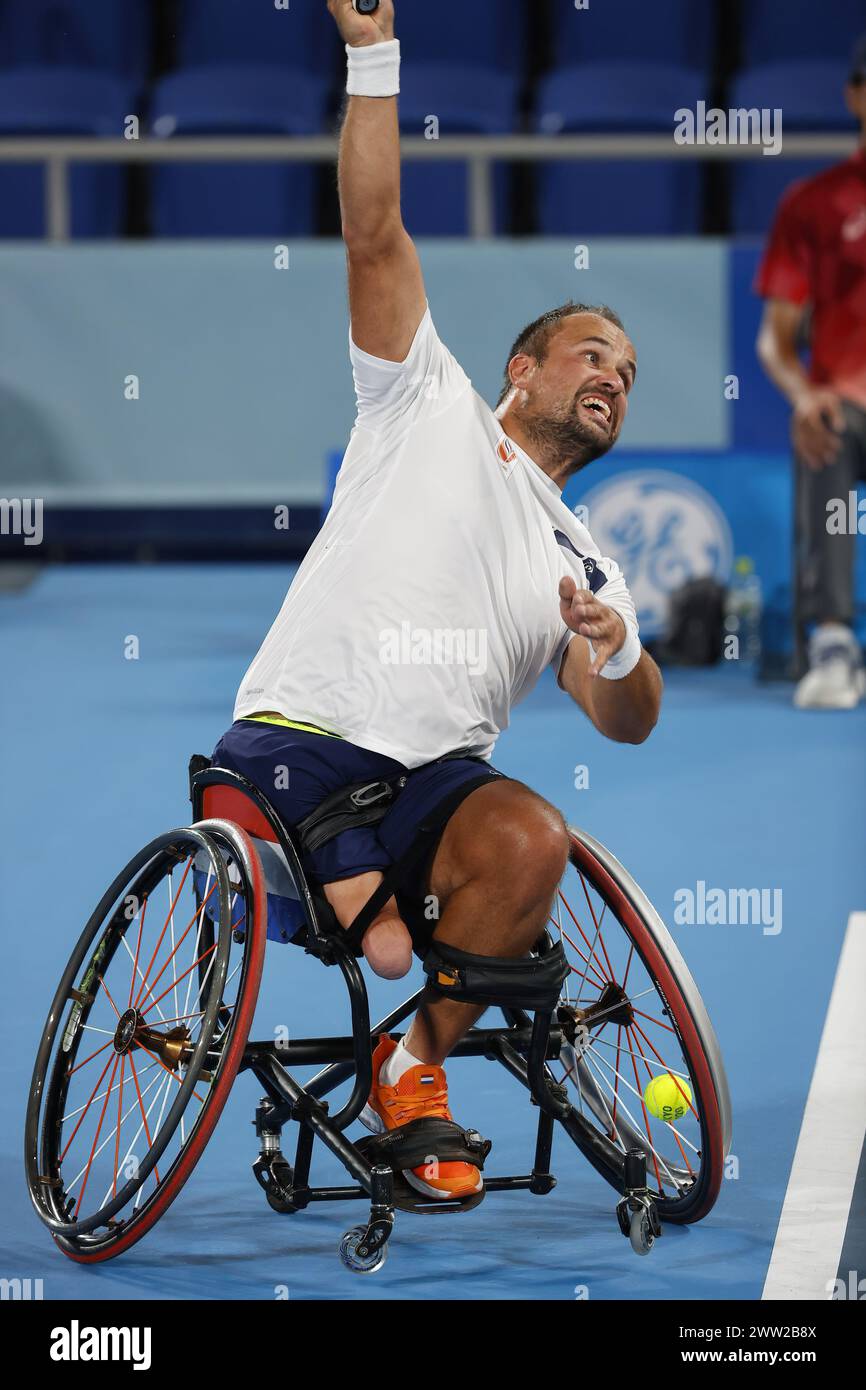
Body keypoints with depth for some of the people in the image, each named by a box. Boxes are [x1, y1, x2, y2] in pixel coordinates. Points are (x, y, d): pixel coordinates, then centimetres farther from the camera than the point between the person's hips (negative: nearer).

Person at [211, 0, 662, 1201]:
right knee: (382, 951, -27)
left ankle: (414, 1064, -9)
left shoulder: (581, 565, 25)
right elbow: (374, 233, 4)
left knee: (532, 841, -30)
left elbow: (628, 722, 11)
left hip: (438, 776, 4)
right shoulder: (431, 411, 15)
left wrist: (618, 657, -13)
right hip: (295, 743, -4)